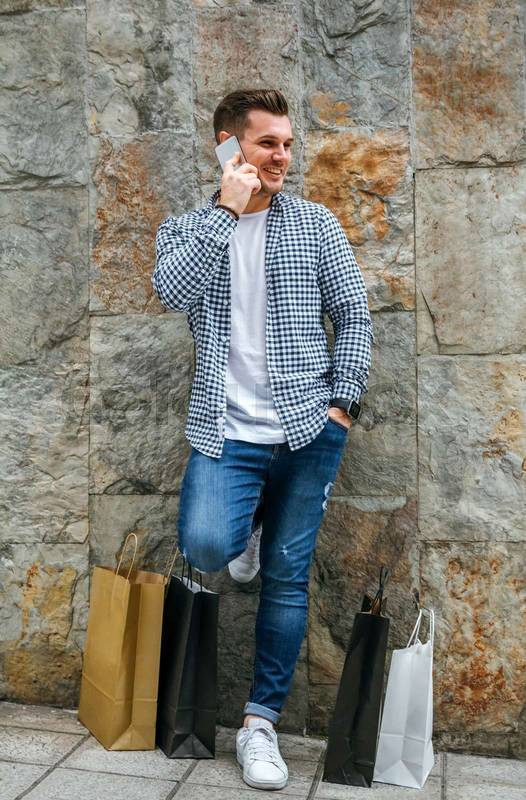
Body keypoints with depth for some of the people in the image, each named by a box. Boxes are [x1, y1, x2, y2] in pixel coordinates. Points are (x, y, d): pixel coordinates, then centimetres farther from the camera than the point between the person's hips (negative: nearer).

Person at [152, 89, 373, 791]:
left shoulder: (315, 222, 8)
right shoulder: (185, 226, 8)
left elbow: (355, 315, 7)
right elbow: (172, 291, -13)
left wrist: (343, 402, -2)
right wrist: (225, 211, -13)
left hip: (309, 428, 1)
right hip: (227, 431, 0)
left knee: (287, 576, 4)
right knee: (205, 545, -23)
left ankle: (260, 723, 21)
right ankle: (245, 531, 16)